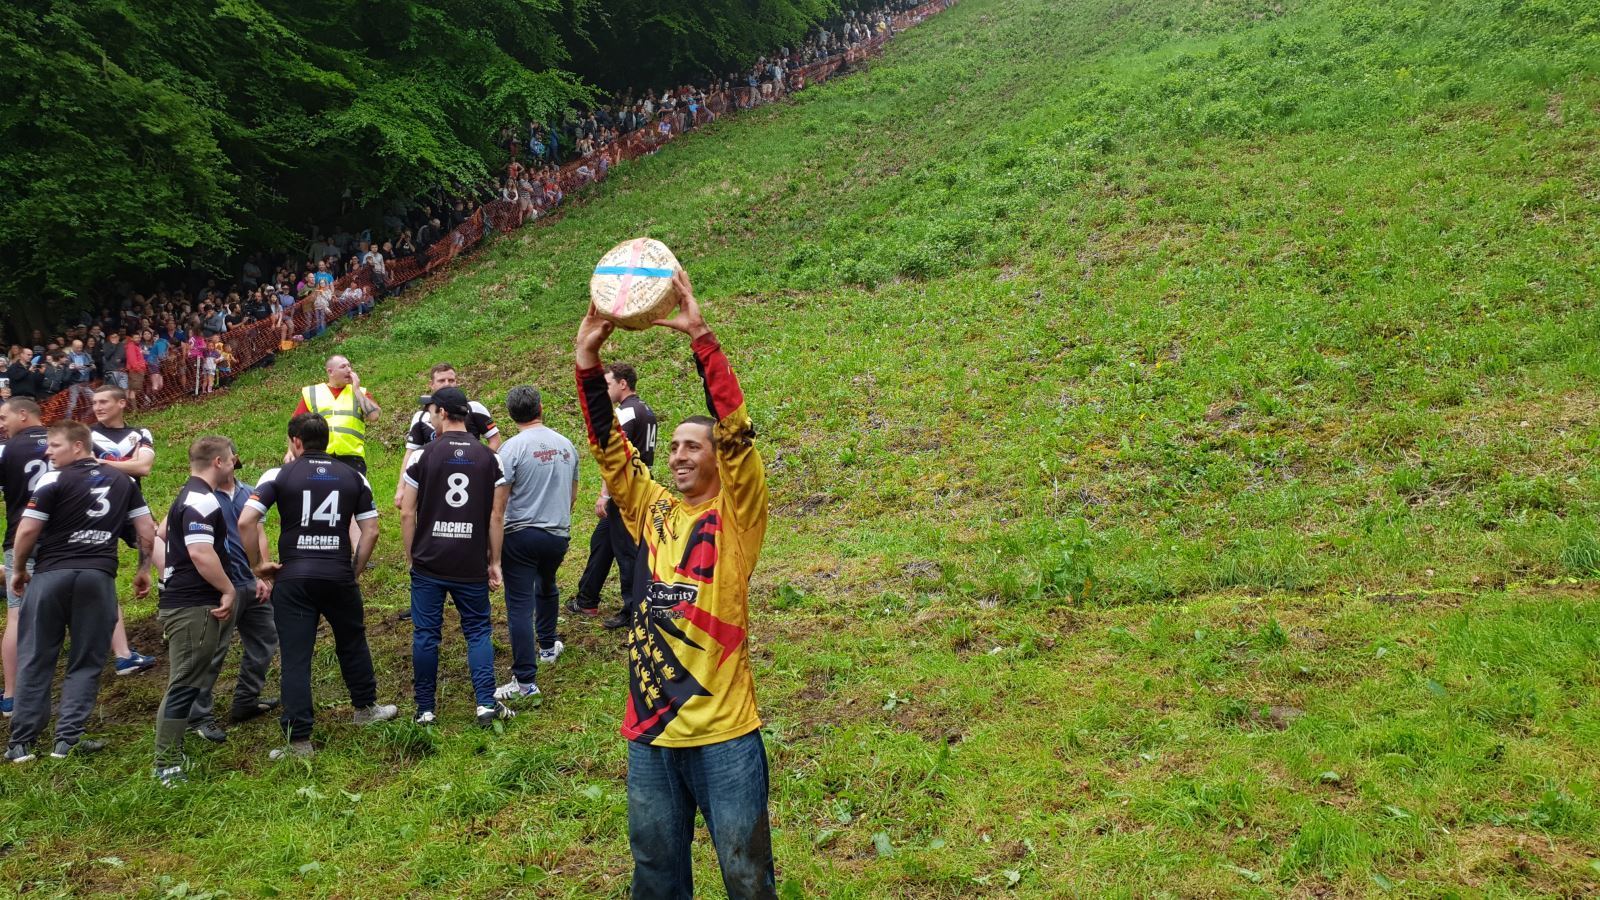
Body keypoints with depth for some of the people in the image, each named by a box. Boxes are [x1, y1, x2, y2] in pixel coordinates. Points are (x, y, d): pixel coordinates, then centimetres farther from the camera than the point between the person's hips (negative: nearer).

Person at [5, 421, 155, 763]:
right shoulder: (123, 481, 9)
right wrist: (144, 570, 18)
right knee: (86, 663, 8)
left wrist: (18, 569, 8)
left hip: (52, 574, -3)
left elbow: (27, 531, -7)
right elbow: (147, 530, 9)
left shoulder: (54, 480, -5)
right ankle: (68, 739, 1)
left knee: (35, 660, 6)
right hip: (99, 577, 3)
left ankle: (21, 742, 8)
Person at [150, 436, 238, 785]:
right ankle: (167, 766, -3)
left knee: (186, 683, 18)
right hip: (193, 606, -11)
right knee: (184, 685, -7)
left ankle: (169, 756, 28)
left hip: (180, 600, 11)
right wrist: (229, 590, -19)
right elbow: (201, 553, -28)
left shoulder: (191, 496, 17)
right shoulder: (201, 501, -17)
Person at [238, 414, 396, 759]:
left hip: (293, 578, -2)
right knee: (352, 642, 23)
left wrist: (258, 563, 1)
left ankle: (298, 740, 2)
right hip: (339, 576, 2)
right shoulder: (353, 477, 7)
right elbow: (371, 530, 4)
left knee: (295, 658, 2)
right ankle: (366, 708, 39)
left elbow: (245, 522, -10)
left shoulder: (279, 475, -1)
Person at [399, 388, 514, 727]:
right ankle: (486, 703, 2)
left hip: (428, 563, -1)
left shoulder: (422, 456, -5)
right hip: (472, 565, 1)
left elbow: (407, 513, -3)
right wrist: (494, 562, 8)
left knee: (426, 633, 8)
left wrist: (410, 557, 8)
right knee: (478, 630, 11)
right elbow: (496, 516, 1)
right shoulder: (490, 458, 1)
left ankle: (425, 709, 13)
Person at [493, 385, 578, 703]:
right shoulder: (565, 445, 5)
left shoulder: (513, 447, -11)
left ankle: (525, 681, -8)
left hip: (522, 534, -5)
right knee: (547, 586, 31)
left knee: (520, 606, -5)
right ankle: (548, 646, 47)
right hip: (559, 534, 6)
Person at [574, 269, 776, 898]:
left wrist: (700, 338, -24)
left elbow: (736, 433, -17)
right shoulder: (652, 513, 9)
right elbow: (609, 446, 3)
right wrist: (588, 359, -9)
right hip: (650, 734, 5)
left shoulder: (737, 517, -4)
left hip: (724, 734, -5)